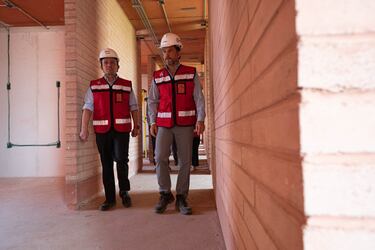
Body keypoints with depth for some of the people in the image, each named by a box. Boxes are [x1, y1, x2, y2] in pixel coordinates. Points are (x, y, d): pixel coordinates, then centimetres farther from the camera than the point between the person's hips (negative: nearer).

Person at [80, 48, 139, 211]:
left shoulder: (127, 85, 8)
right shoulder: (94, 86, 8)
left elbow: (133, 107, 9)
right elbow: (88, 108, 0)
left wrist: (136, 126, 4)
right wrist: (84, 128, -9)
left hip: (122, 130, -1)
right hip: (102, 130, 1)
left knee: (121, 160, -12)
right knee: (106, 164, 6)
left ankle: (124, 191, 13)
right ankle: (110, 198, 17)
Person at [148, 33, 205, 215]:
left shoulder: (191, 73, 4)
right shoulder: (157, 76, 9)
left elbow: (199, 98, 0)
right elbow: (152, 101, 11)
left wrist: (200, 119, -10)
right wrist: (152, 122, 1)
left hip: (185, 124, -1)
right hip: (164, 123, 1)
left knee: (185, 161, 2)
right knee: (160, 157, -10)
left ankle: (181, 197, 15)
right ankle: (165, 194, 8)